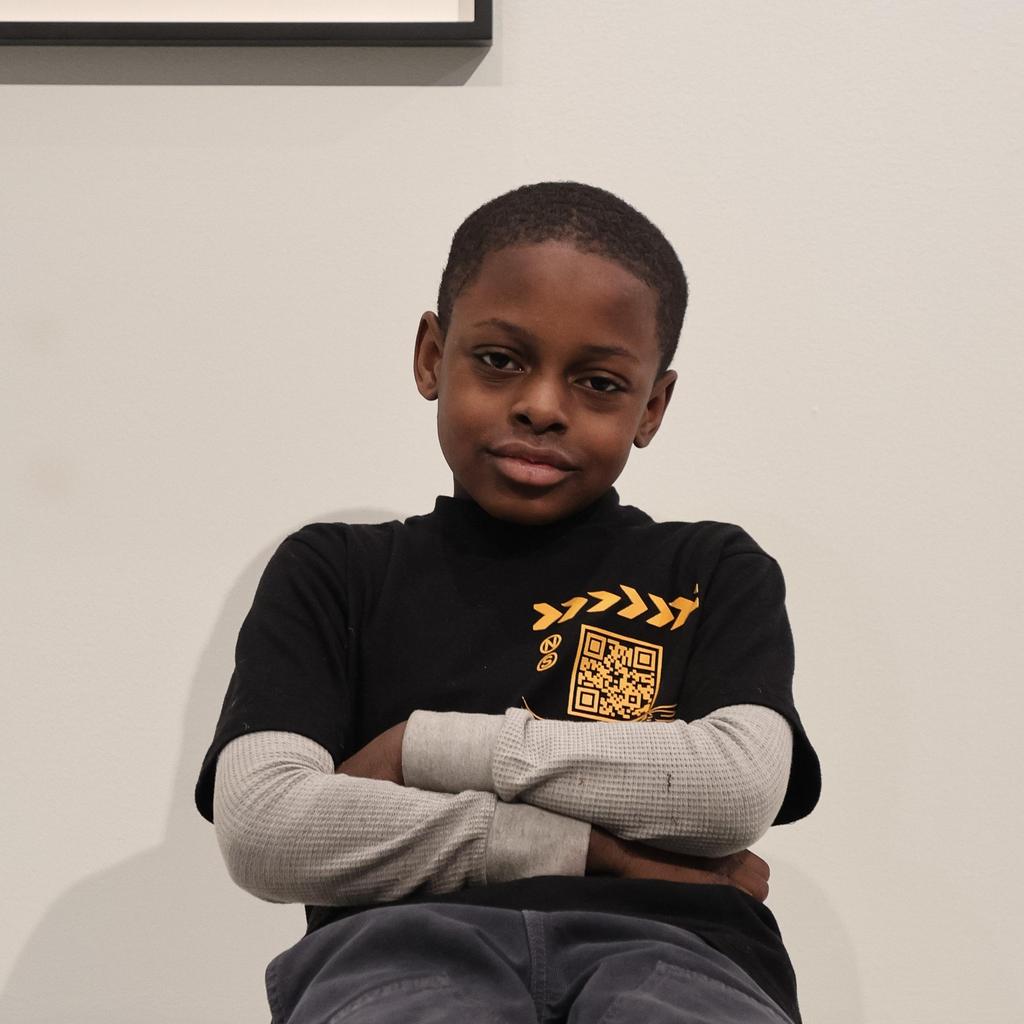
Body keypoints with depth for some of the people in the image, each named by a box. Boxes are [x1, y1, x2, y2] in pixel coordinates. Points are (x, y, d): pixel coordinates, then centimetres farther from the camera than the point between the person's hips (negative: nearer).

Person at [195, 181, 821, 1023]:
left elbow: (739, 789, 3)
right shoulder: (335, 573, 20)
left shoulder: (716, 574, 23)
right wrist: (587, 848, 0)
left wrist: (424, 746, 3)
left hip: (661, 943, 1)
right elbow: (260, 829, 4)